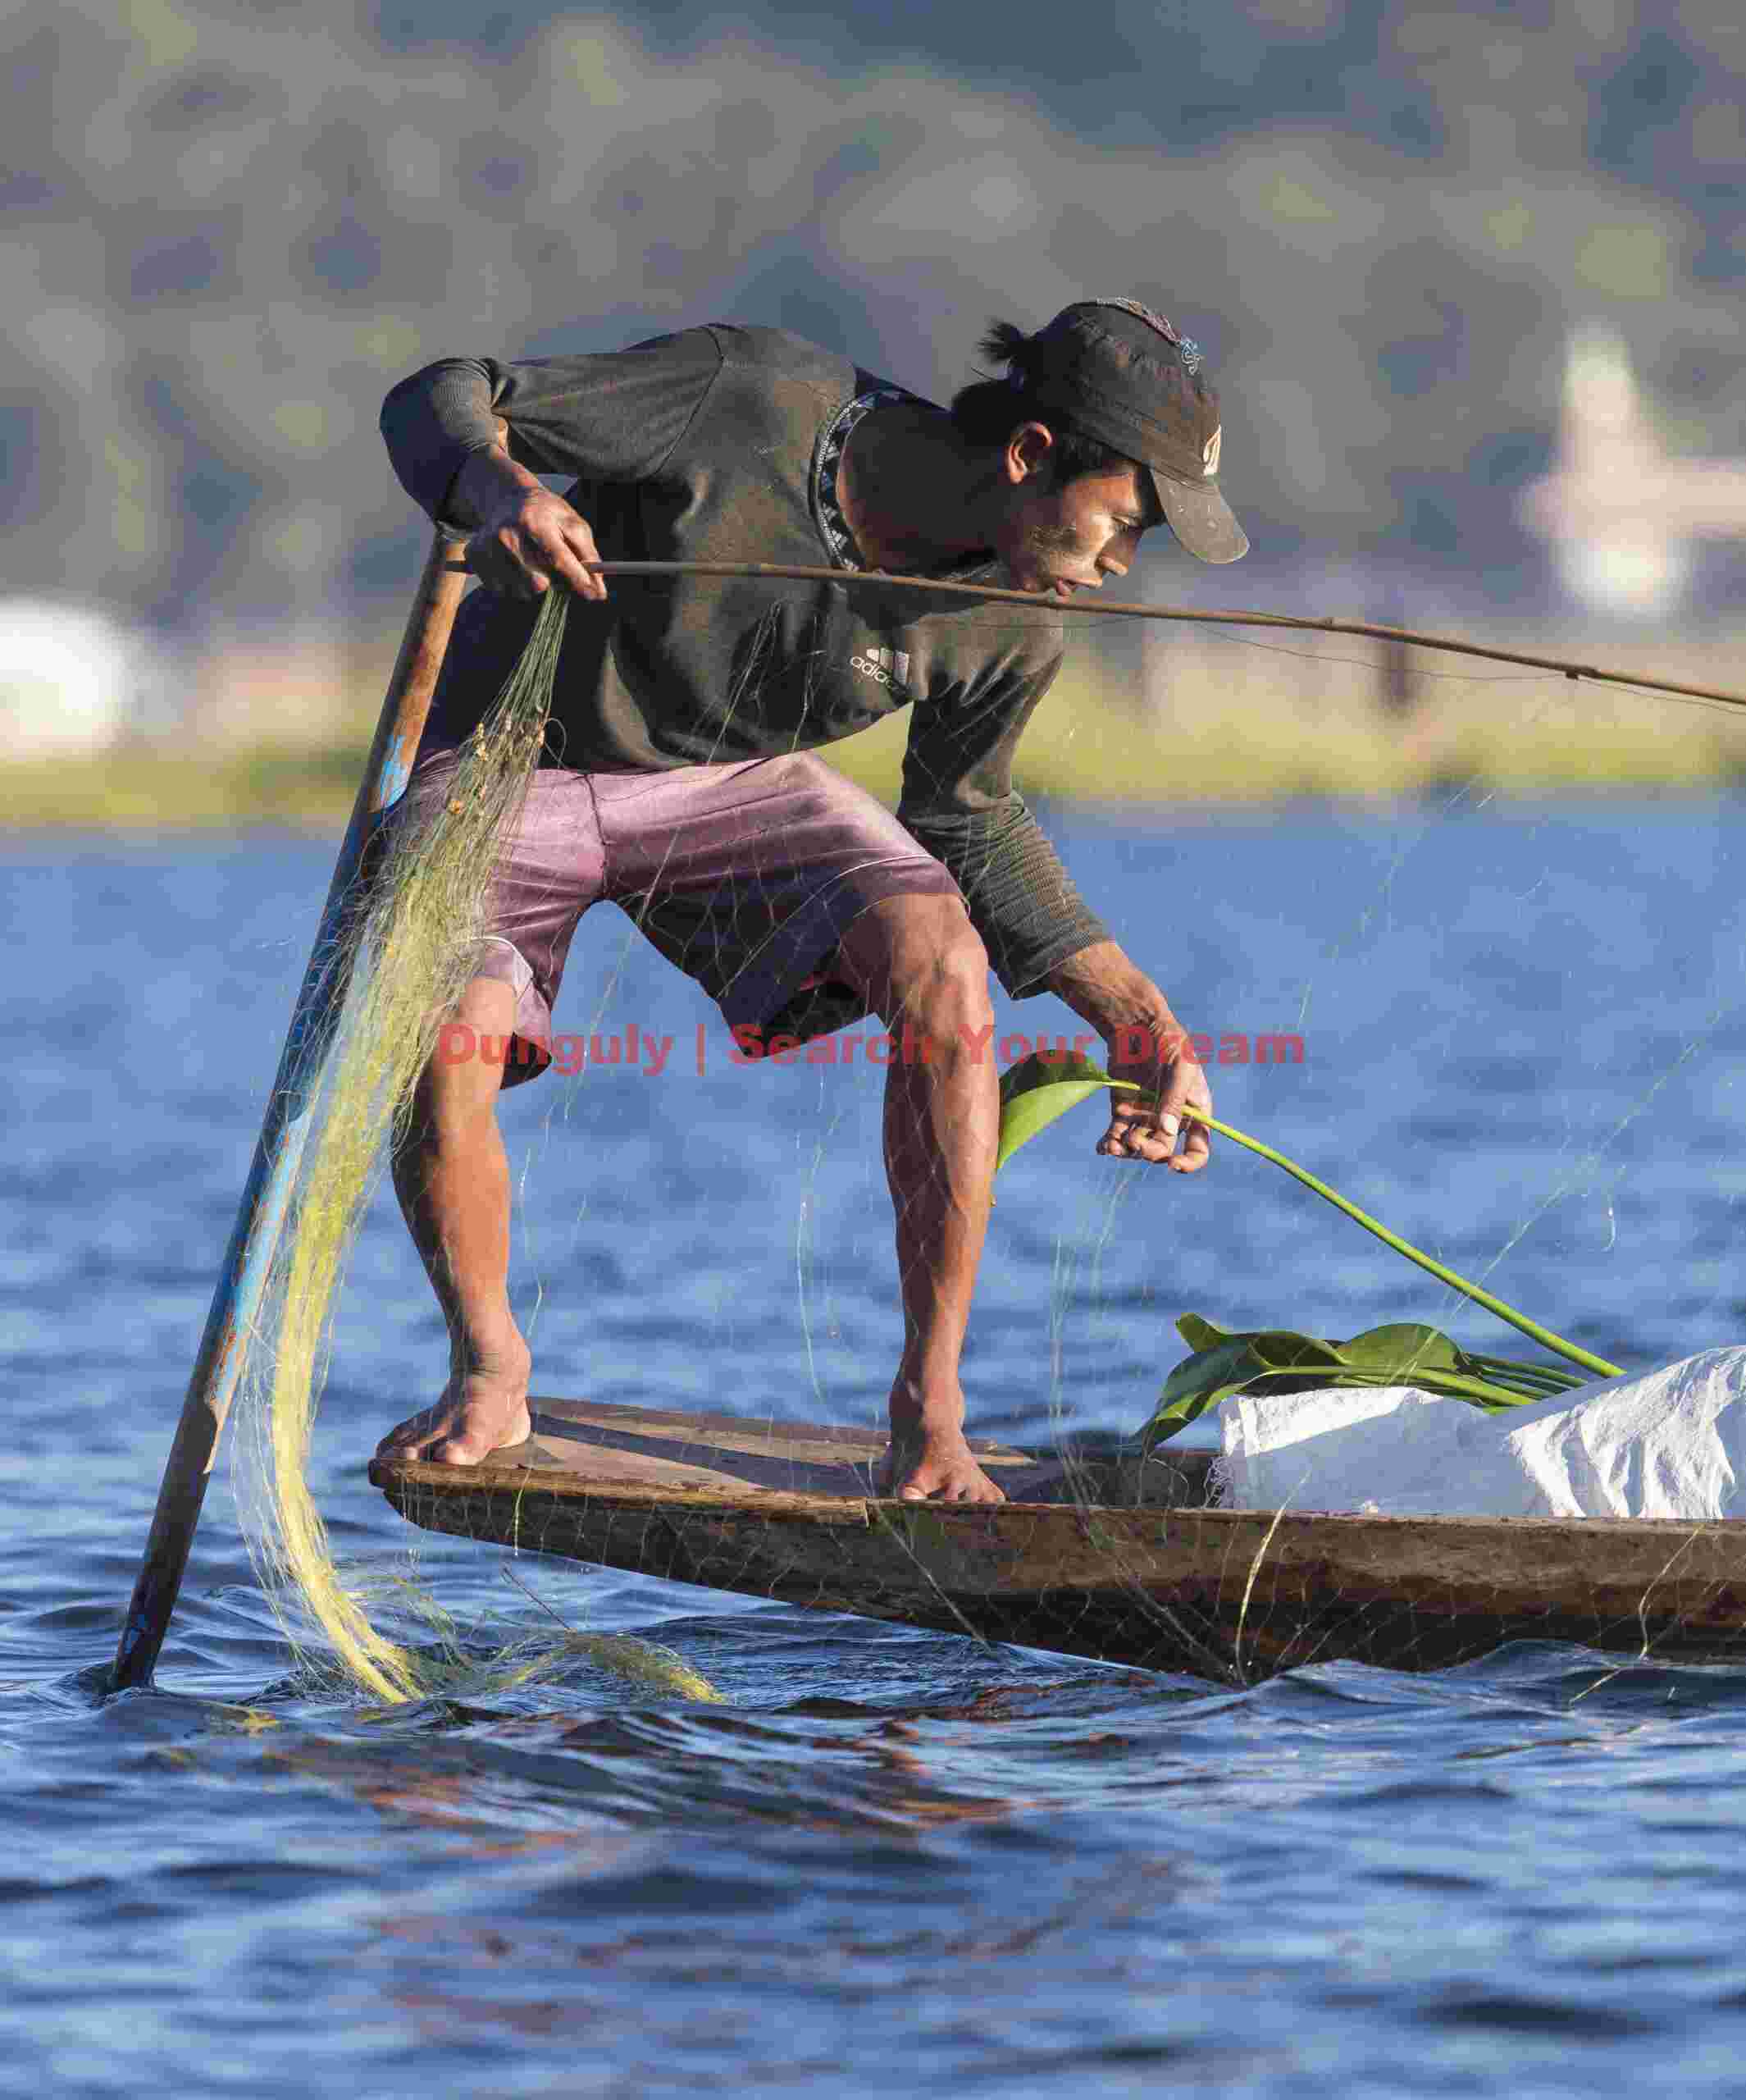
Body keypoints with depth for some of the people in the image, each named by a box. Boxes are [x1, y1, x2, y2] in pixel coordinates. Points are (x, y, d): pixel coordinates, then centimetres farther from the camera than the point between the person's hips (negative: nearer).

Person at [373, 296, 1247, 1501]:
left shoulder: (1011, 623, -14)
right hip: (511, 758, -3)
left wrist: (1135, 1017, -2)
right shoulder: (745, 399, -30)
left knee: (942, 966, -25)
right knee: (434, 1040, -29)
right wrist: (501, 491, -45)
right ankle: (488, 1376, 1)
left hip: (735, 783, 3)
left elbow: (966, 818, 5)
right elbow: (439, 403, -22)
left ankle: (931, 1413, -15)